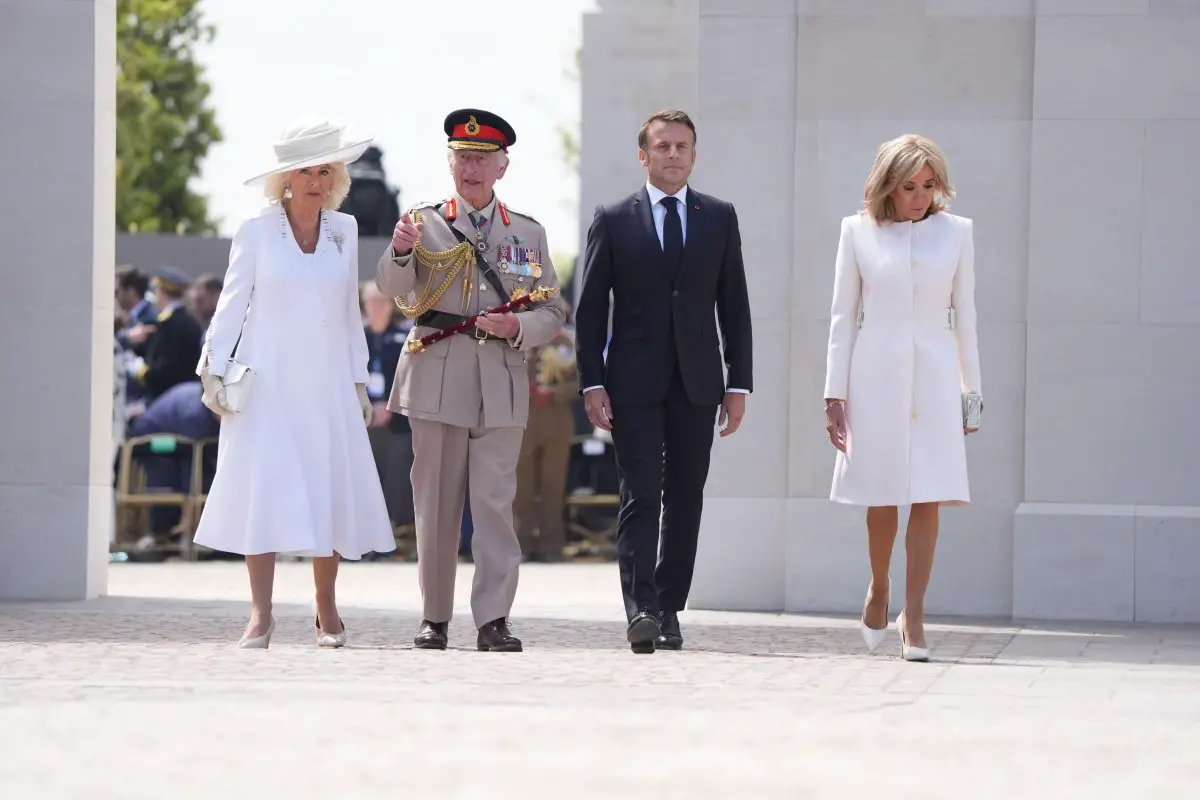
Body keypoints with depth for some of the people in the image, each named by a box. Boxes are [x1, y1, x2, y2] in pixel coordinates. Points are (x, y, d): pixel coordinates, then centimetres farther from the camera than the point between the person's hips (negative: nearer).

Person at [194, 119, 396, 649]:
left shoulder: (344, 232, 9)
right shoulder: (257, 232, 0)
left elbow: (350, 313, 14)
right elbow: (232, 304, 1)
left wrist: (359, 382, 12)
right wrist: (214, 370, -6)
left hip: (326, 385, 3)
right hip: (266, 381, -3)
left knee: (331, 491, 1)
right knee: (262, 489, -9)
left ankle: (326, 608, 15)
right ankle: (261, 614, -9)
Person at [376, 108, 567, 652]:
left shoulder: (528, 234, 13)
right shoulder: (426, 224, 8)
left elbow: (552, 313, 12)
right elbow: (395, 291, -8)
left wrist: (518, 328, -10)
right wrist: (401, 251, -29)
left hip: (500, 388, 0)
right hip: (437, 382, 0)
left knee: (495, 502, -8)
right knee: (436, 506, 4)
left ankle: (493, 620, -9)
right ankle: (435, 617, 13)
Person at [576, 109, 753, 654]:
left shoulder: (719, 218, 10)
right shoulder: (613, 220, 4)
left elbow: (734, 305, 10)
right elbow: (590, 308, 3)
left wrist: (739, 384, 3)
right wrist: (591, 382, -6)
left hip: (697, 383, 2)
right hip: (634, 383, -2)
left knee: (686, 501, 4)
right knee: (641, 496, -11)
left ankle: (669, 609, 11)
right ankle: (641, 610, -16)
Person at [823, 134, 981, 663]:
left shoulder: (956, 232, 6)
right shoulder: (859, 232, 4)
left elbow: (964, 315, 10)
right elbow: (843, 316, 6)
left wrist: (973, 390, 8)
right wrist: (834, 394, 2)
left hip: (934, 378, 0)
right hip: (876, 377, 0)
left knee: (929, 498, -7)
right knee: (883, 496, 4)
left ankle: (913, 617, -4)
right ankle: (878, 589, 29)